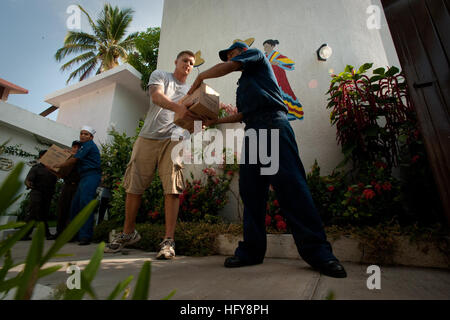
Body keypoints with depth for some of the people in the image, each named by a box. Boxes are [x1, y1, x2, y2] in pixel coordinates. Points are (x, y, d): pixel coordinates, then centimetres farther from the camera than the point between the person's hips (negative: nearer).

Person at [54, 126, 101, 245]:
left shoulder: (89, 145, -3)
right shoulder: (85, 146, 28)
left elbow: (74, 160, -5)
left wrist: (59, 165, 8)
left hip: (91, 176, -10)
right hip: (84, 177, 10)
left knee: (85, 204, -17)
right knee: (75, 205, 8)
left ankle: (85, 236, -18)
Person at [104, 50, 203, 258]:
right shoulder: (160, 75, 14)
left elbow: (192, 121, 13)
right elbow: (156, 96, -9)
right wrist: (177, 107, -29)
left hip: (172, 140, 1)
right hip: (147, 137, 0)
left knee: (172, 189, -12)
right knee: (133, 186, 4)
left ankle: (168, 240, -6)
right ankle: (128, 233, 21)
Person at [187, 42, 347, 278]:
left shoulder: (255, 54, 20)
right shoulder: (244, 83, 38)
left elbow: (225, 68, 5)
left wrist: (201, 76, 20)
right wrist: (217, 121, 31)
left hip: (272, 124, -8)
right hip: (252, 132, 8)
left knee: (290, 185, -18)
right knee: (250, 191, -2)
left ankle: (318, 252, -13)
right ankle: (252, 251, 3)